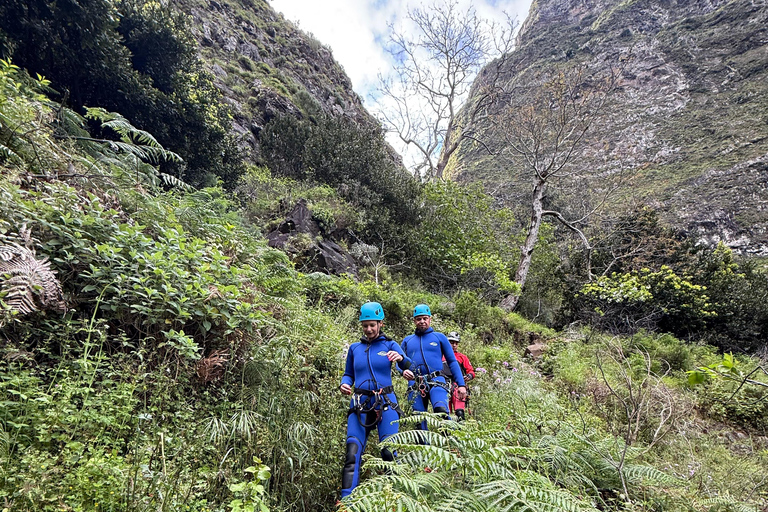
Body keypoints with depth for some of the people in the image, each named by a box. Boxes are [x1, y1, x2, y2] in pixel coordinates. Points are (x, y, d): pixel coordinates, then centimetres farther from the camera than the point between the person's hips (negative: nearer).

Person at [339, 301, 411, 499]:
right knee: (352, 453, -7)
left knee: (389, 451, -8)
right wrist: (344, 384, -3)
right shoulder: (355, 348, 13)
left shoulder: (390, 345, 6)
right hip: (360, 404, 2)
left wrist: (401, 359, -27)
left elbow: (410, 369, -5)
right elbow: (349, 374, 20)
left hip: (385, 403, -2)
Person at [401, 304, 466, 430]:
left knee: (441, 410, -28)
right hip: (415, 385, 3)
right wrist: (403, 371, -6)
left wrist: (461, 385, 2)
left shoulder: (439, 337, 14)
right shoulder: (407, 340, 19)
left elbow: (452, 362, 12)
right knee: (419, 422, 1)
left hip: (436, 382, -2)